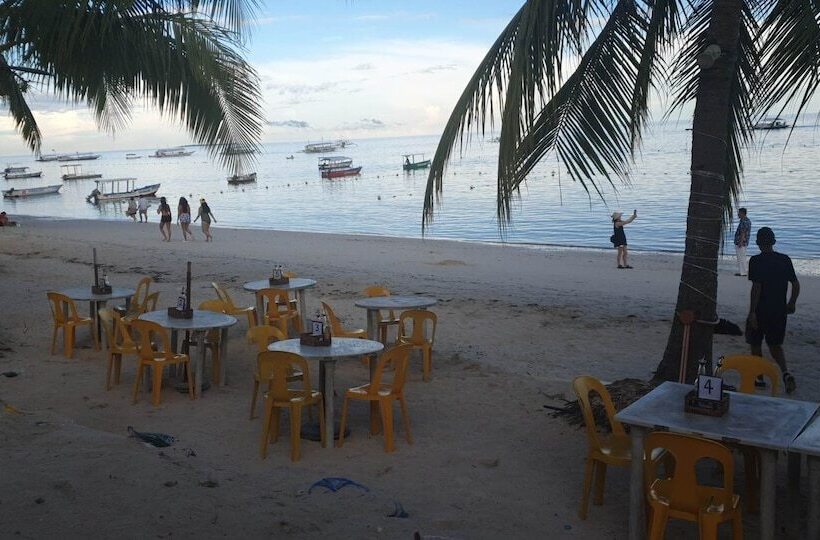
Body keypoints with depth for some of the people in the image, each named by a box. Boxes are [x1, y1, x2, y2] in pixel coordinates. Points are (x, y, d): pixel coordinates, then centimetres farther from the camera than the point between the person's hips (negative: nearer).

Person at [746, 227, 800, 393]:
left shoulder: (756, 261, -13)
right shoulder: (785, 260, 2)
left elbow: (756, 288, -18)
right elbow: (796, 284, 5)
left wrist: (752, 312, -15)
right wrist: (792, 303, 20)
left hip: (761, 310, -4)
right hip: (780, 311, 5)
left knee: (756, 344, 13)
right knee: (775, 345, 15)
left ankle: (758, 378, 21)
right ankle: (786, 374, -7)